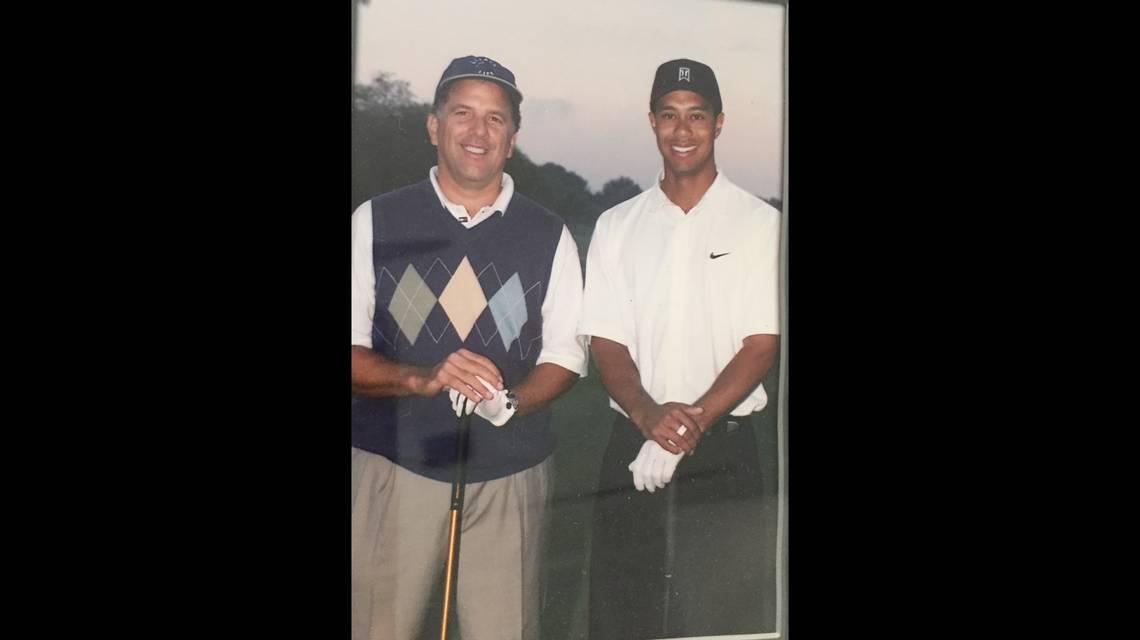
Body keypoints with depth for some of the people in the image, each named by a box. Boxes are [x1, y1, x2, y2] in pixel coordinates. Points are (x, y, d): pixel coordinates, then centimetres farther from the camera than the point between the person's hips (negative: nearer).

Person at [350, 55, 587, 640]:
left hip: (509, 474, 1)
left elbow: (565, 353, 8)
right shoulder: (375, 222, 3)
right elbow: (354, 351, -1)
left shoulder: (548, 235, 7)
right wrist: (423, 379, -19)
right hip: (393, 466, -1)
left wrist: (510, 401, -13)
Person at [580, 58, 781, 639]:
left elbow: (762, 344, -4)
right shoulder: (617, 227, 9)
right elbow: (605, 343, 4)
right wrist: (649, 415, -15)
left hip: (723, 449, -2)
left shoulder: (760, 224, 2)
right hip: (633, 444, 2)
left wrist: (694, 419, -17)